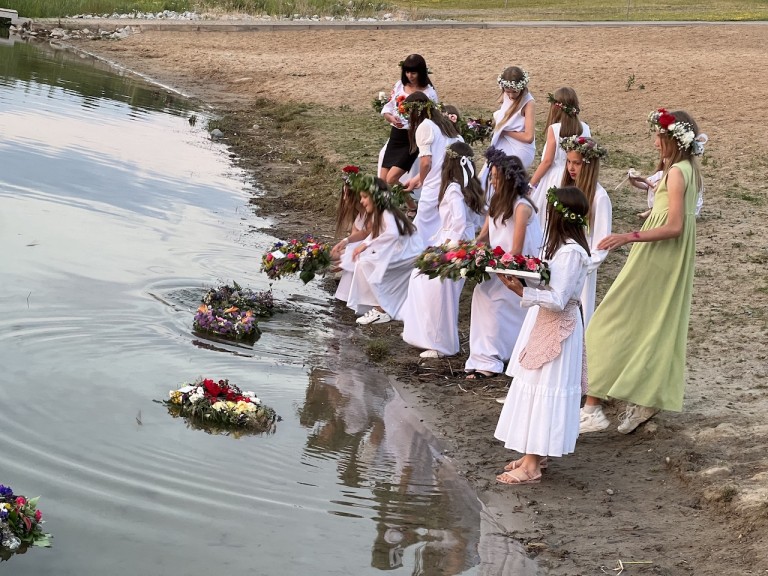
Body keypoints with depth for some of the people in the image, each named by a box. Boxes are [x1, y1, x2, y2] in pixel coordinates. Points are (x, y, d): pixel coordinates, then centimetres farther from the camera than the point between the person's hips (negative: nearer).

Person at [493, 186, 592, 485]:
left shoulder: (571, 252, -22)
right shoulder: (560, 245, 8)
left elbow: (557, 300, -24)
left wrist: (522, 292, -29)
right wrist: (520, 278, 2)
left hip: (556, 329, -10)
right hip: (544, 324, 10)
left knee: (543, 390, -4)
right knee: (536, 387, 15)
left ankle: (531, 466, 2)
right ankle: (535, 454, 26)